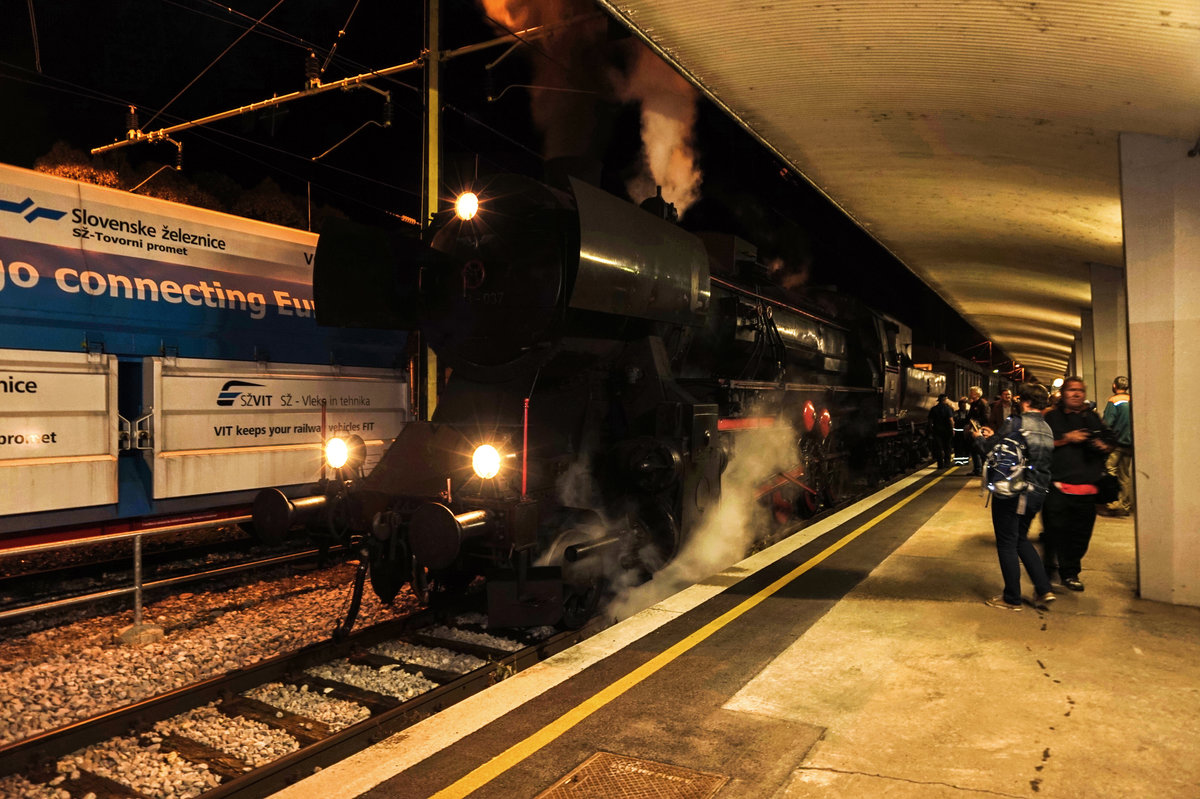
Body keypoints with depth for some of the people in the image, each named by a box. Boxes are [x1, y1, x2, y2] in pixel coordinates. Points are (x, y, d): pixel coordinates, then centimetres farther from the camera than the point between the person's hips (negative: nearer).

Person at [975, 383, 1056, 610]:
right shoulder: (1047, 429, 10)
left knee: (1006, 543, 4)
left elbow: (991, 447, -12)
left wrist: (981, 437, 10)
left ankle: (1012, 599, 11)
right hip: (1037, 492, 8)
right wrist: (994, 436, 24)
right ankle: (1044, 589, 17)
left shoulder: (1016, 422, -15)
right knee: (1021, 539, 23)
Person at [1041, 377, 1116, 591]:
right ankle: (1049, 571, 9)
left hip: (1086, 486, 4)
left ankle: (1070, 573, 20)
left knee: (1081, 532, 7)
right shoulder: (1052, 417, 4)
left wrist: (1102, 445, -3)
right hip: (1057, 484, -4)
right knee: (1055, 530, -5)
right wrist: (1065, 439, -14)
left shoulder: (1092, 418, 15)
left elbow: (1111, 441, 18)